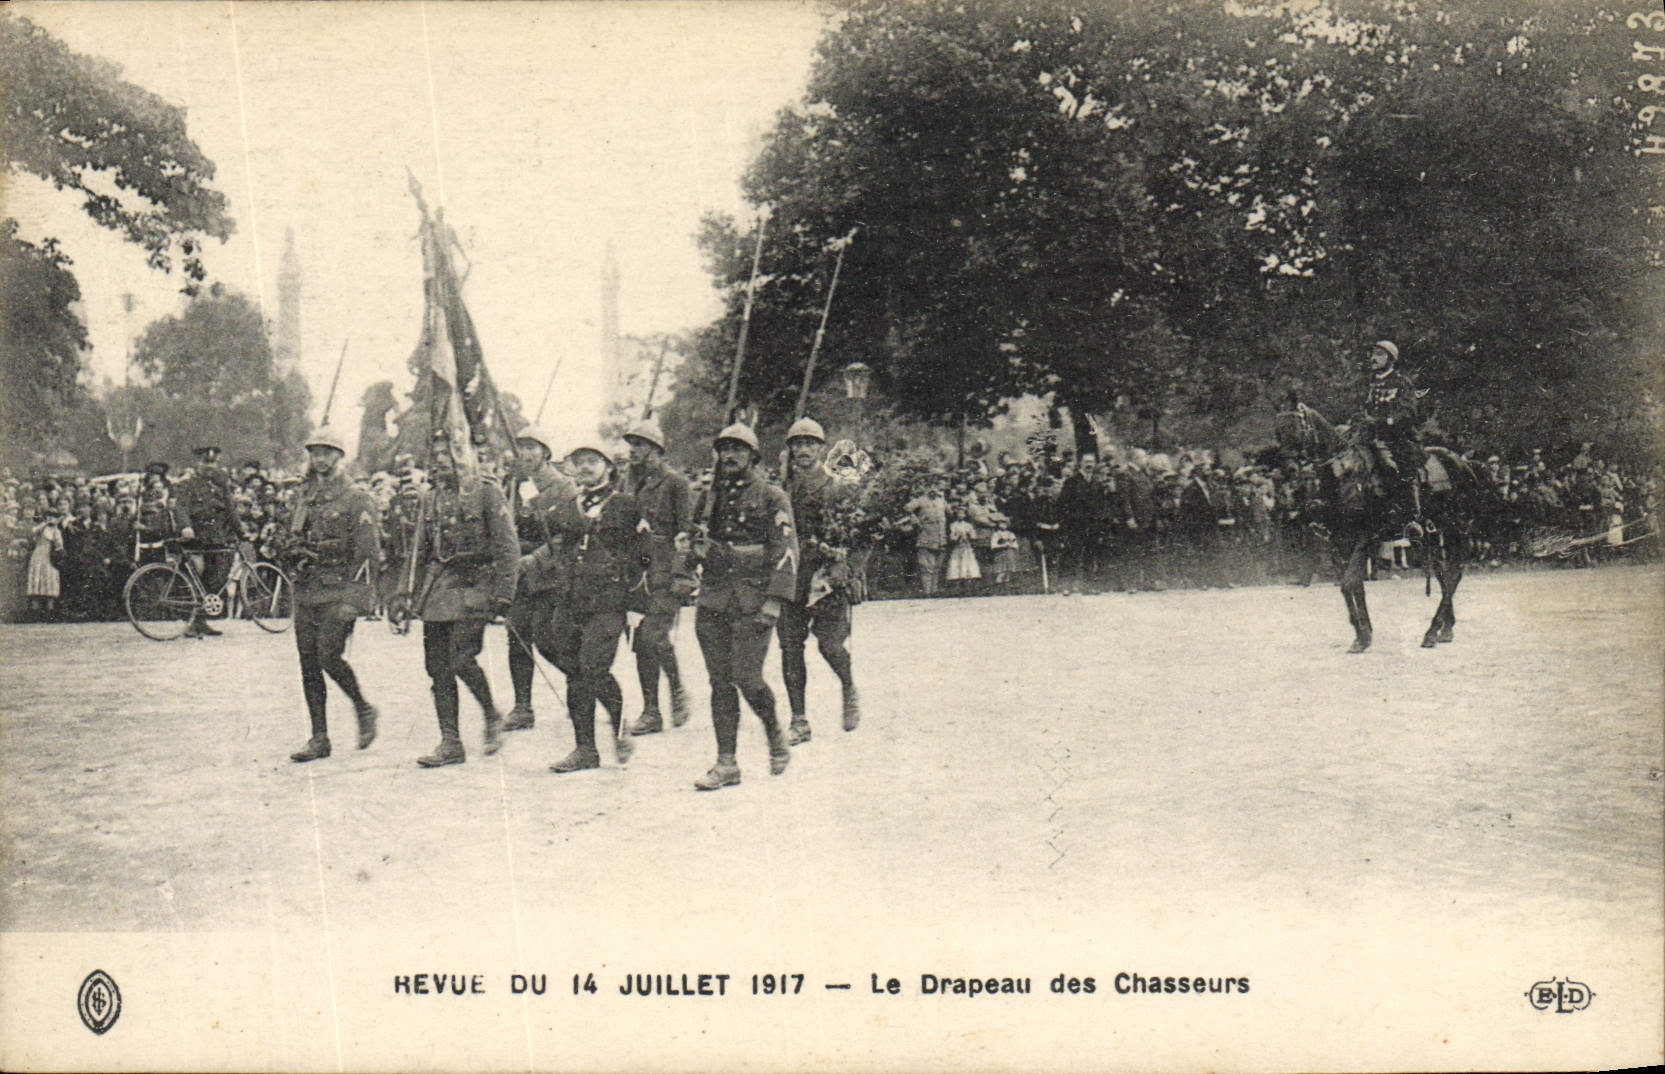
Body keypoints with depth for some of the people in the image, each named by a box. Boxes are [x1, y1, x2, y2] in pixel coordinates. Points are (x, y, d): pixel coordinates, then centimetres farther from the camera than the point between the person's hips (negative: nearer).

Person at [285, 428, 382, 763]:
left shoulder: (356, 499, -5)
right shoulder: (303, 498, 14)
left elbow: (367, 552, -10)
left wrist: (354, 599, -16)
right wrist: (296, 575, 15)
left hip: (338, 592, -6)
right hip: (305, 593, 6)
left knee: (328, 656, -15)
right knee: (308, 664, 4)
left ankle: (363, 709, 9)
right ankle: (319, 738, 9)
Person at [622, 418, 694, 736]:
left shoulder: (675, 483, -5)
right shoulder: (634, 484, 16)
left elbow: (688, 531, -8)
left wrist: (685, 574, -15)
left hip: (667, 571, -7)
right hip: (638, 571, 7)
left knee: (656, 635, -16)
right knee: (642, 639, 4)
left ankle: (678, 691, 8)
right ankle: (650, 712, 10)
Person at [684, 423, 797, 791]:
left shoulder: (771, 497, 1)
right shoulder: (709, 497, 15)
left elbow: (785, 550, -5)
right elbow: (691, 541, 25)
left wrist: (774, 600, -13)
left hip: (753, 600, -5)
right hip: (712, 600, 5)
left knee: (746, 677, -10)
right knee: (720, 680, 2)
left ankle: (776, 735, 18)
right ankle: (726, 764, 7)